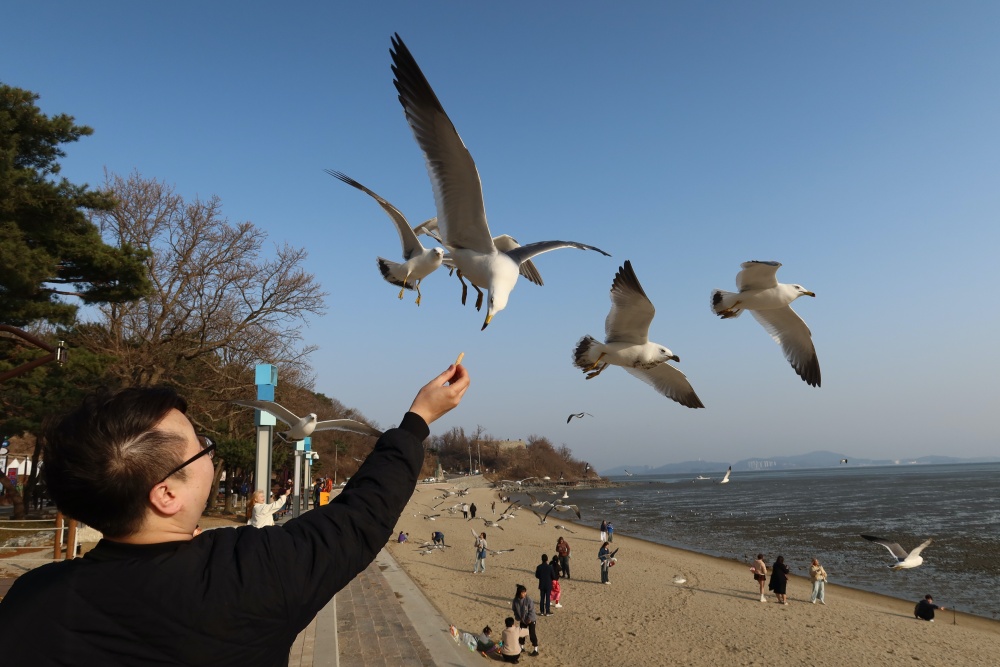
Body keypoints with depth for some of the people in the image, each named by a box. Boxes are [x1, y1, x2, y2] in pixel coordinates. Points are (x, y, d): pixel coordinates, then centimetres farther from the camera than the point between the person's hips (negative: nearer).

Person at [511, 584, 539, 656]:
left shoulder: (528, 600, -25)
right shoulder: (515, 601, -14)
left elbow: (531, 610, -18)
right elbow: (515, 610, 0)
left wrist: (529, 619, -16)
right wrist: (519, 618, -4)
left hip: (530, 620, -4)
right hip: (522, 620, 4)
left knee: (532, 634, -2)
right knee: (521, 633, 13)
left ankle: (536, 650, 7)